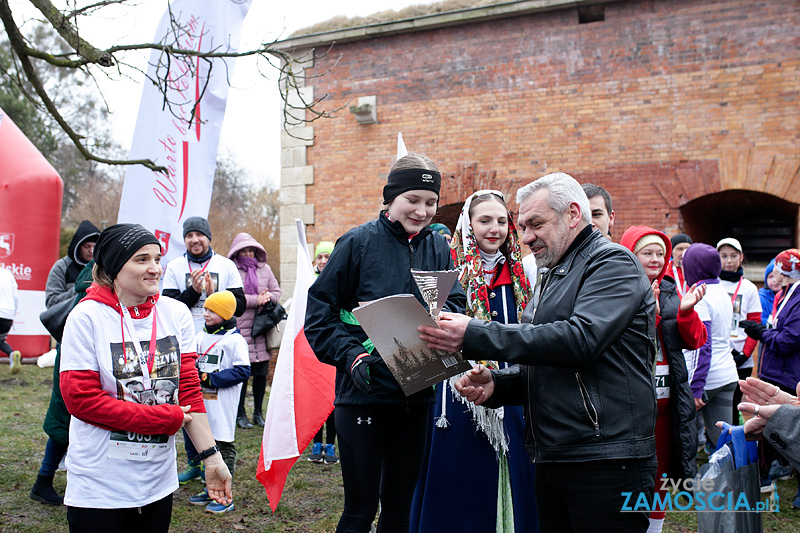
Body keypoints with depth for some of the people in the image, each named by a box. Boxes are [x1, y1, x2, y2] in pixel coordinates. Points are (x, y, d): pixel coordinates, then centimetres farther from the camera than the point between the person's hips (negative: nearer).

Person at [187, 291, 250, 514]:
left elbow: (242, 371, -15)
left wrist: (211, 378, -17)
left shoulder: (235, 340, -11)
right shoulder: (200, 336, 10)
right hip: (202, 401, 7)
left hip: (222, 405, -7)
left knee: (224, 447, 0)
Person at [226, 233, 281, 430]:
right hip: (240, 328, -4)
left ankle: (258, 413, 20)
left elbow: (276, 292, 14)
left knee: (261, 372, 8)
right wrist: (256, 300, -15)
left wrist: (267, 297, -7)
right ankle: (240, 414, 11)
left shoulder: (264, 269, 14)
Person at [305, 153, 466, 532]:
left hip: (416, 395, 4)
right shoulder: (358, 242, -6)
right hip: (363, 392, -4)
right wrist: (351, 354, -19)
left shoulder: (438, 249, 7)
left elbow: (455, 303, 8)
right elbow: (319, 312, -6)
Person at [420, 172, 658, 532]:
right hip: (551, 461, 8)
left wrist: (475, 335, -25)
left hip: (606, 461, -8)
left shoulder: (613, 262, -7)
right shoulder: (552, 277, 20)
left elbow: (581, 339, -24)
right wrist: (496, 384, 0)